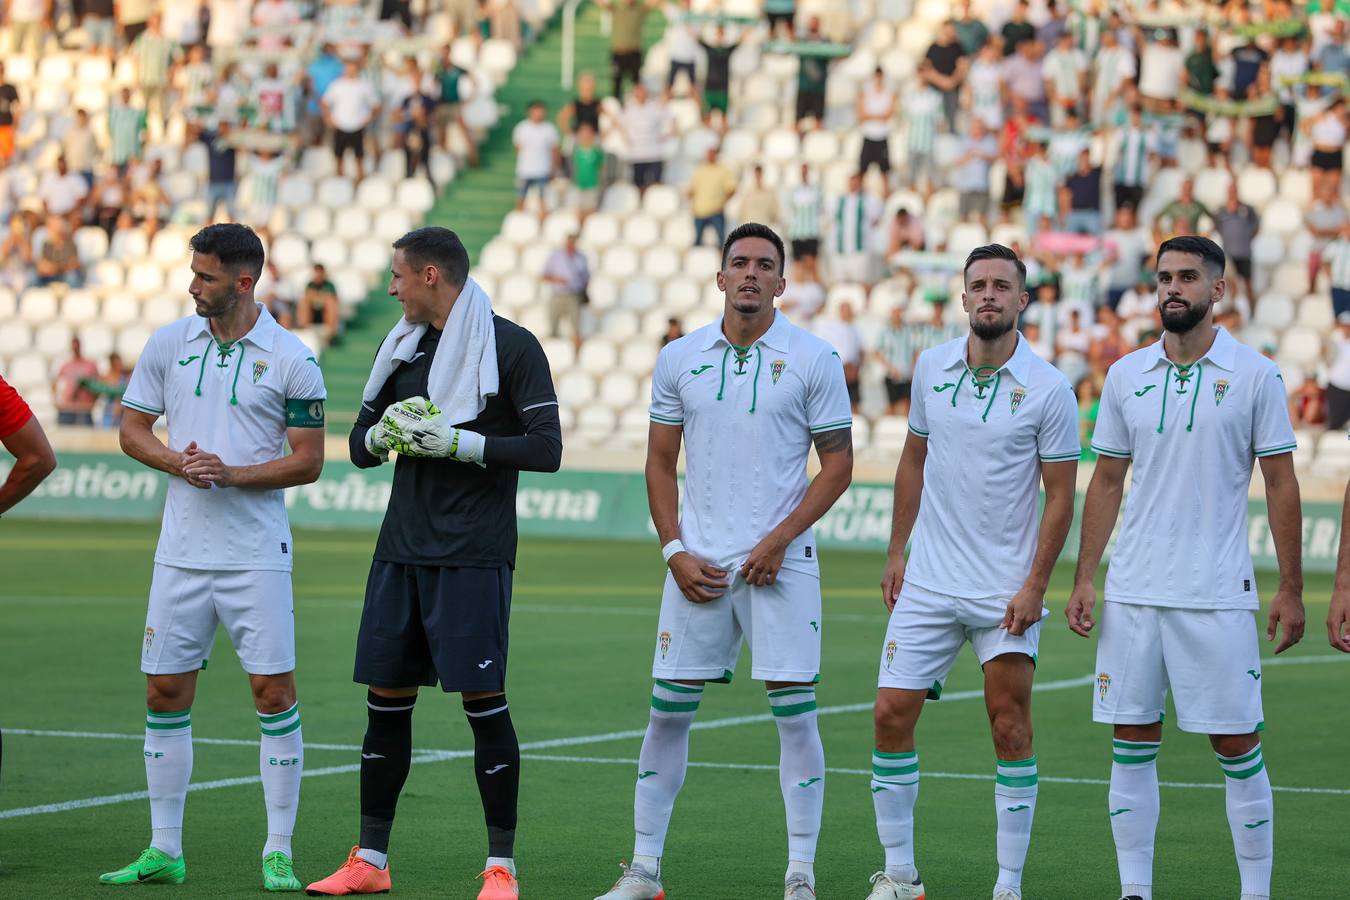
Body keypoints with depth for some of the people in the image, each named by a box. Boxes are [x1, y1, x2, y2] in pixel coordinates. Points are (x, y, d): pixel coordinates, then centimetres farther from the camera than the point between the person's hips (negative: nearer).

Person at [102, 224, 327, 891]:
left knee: (273, 692, -6)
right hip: (181, 552, 4)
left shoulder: (292, 360, -5)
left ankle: (278, 854, 1)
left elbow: (308, 460, -4)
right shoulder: (168, 343, 6)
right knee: (164, 692, 4)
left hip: (257, 554, -3)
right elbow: (131, 429, 11)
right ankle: (165, 851, 13)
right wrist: (178, 462, -9)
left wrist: (231, 472, -17)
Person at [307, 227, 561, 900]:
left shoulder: (511, 346, -5)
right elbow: (360, 445, 18)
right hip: (401, 548, 6)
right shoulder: (404, 346, 14)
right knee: (386, 697, 7)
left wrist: (455, 441, -16)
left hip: (473, 556, -6)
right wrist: (387, 432, -5)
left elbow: (546, 448, -10)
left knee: (483, 700, -6)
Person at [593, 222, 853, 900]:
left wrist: (780, 539, -10)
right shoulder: (679, 359, 7)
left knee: (795, 712, -4)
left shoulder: (812, 359, -1)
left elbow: (838, 462, 1)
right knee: (668, 710, 3)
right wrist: (674, 550, 1)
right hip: (698, 562, 3)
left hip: (780, 563, -2)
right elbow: (660, 461, 12)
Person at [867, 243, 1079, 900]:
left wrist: (1035, 586, -11)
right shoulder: (931, 368, 5)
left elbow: (1060, 495, -5)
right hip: (927, 583, 4)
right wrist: (896, 551, 13)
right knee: (891, 715, -2)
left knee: (1010, 728, -2)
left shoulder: (1048, 388, -7)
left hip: (1007, 592, -3)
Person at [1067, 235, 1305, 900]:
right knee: (1132, 746, 5)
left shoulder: (1254, 375, -2)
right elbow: (1106, 482, 13)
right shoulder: (1127, 375, 8)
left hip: (1218, 595, -3)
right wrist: (1084, 580, 7)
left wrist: (1291, 589, -4)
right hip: (1133, 592, 4)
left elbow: (1281, 483, 0)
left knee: (1237, 747, -1)